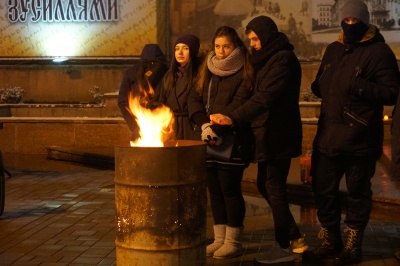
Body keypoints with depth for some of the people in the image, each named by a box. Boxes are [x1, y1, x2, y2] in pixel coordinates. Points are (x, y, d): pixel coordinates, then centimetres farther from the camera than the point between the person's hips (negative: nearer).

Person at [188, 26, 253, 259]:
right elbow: (195, 98, 7)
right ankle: (220, 239, 18)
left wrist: (217, 128, -20)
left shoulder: (244, 72, -4)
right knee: (214, 190, 9)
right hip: (208, 142, 6)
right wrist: (204, 124, -10)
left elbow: (238, 106, -14)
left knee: (230, 189, -4)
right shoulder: (208, 70, 16)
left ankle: (234, 242, 5)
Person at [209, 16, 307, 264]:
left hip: (278, 135, -10)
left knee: (274, 187, -3)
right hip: (268, 133, 10)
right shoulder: (269, 59, 16)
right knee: (265, 185, 14)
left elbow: (265, 97, -25)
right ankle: (294, 236, 23)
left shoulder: (283, 59, -15)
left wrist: (233, 118, -30)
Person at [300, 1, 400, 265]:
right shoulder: (334, 49, 13)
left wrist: (359, 86, -28)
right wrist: (319, 85, -2)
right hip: (328, 134, 7)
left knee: (357, 191, 7)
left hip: (359, 137, -7)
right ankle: (330, 241, 29)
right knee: (323, 189, 13)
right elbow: (322, 84, 23)